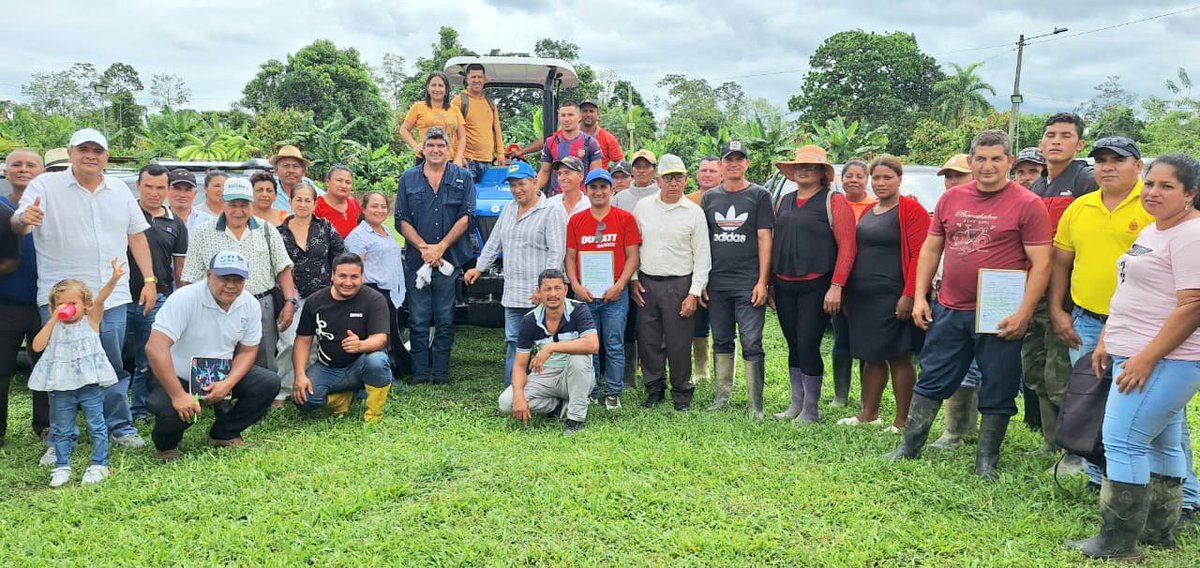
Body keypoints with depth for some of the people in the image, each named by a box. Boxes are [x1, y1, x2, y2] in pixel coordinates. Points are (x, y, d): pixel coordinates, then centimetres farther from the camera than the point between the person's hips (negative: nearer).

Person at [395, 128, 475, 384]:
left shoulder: (463, 178, 6)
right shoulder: (408, 179, 9)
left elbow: (466, 217, -2)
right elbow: (402, 220, 4)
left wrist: (441, 247, -10)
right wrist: (424, 247, -9)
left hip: (451, 259, -1)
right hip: (416, 259, 1)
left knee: (445, 320, 4)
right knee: (418, 320, 3)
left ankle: (441, 372, 11)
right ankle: (419, 372, 10)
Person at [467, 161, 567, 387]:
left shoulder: (552, 212, -6)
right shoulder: (508, 210, 18)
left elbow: (556, 253, -13)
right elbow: (494, 243, 27)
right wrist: (478, 268, 24)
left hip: (539, 294, -7)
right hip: (512, 292, 7)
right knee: (513, 343, 9)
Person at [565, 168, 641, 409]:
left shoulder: (625, 218, 1)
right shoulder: (576, 221, 8)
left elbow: (632, 256, -1)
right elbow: (570, 257, 8)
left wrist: (619, 285, -11)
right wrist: (576, 286, -5)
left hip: (615, 294, -2)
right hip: (584, 294, 2)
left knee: (614, 346, 3)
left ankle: (613, 393, 13)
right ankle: (590, 393, 17)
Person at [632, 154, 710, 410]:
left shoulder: (694, 212, -1)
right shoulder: (643, 207, 7)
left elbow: (702, 256, -1)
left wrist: (694, 293, -7)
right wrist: (633, 279, 5)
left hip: (679, 284, -3)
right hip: (646, 284, 3)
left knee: (679, 343, 0)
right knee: (648, 341, 7)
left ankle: (682, 394, 15)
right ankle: (654, 390, 22)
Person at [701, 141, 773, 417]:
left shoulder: (759, 195, 2)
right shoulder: (709, 197, 11)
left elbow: (764, 239, -3)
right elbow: (702, 240, 12)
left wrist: (762, 282, -10)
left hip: (749, 283, -4)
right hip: (717, 283, 4)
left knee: (751, 343, -5)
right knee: (721, 341, 12)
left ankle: (755, 404, 0)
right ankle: (722, 395, 23)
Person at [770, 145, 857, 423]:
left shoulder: (834, 202, -5)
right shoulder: (785, 202, 14)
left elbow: (847, 246, -11)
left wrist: (836, 286, -17)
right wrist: (771, 282, 12)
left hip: (815, 286, -6)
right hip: (784, 287, 6)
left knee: (808, 346, -5)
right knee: (794, 346, 11)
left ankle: (811, 410, 7)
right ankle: (796, 404, 22)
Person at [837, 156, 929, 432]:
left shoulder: (911, 210, -7)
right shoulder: (866, 212, 17)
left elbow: (920, 256, -14)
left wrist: (909, 295, -20)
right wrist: (847, 292, 14)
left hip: (893, 297, -7)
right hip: (862, 297, 7)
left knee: (899, 357, 0)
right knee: (871, 355, 13)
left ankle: (902, 421, 8)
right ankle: (868, 415, 22)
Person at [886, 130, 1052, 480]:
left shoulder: (1027, 205, -7)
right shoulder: (951, 199, 6)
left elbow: (1040, 264, -9)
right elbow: (931, 248, 12)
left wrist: (1024, 314, -15)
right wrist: (920, 297, 5)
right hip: (949, 312, 4)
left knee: (997, 393, 8)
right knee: (931, 381, 12)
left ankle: (987, 461, 22)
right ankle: (908, 448, 24)